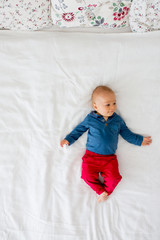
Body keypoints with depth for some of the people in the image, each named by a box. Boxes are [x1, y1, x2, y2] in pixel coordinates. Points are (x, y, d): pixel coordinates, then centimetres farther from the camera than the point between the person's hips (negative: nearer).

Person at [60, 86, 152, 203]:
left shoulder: (118, 120, 6)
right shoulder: (90, 119, 1)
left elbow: (126, 133, 17)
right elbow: (79, 129, 10)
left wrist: (140, 140, 17)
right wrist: (68, 139, 3)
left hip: (110, 158, 1)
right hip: (91, 155, -1)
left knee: (113, 178, -14)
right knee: (88, 176, -13)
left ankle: (106, 191, 12)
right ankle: (101, 191, 9)